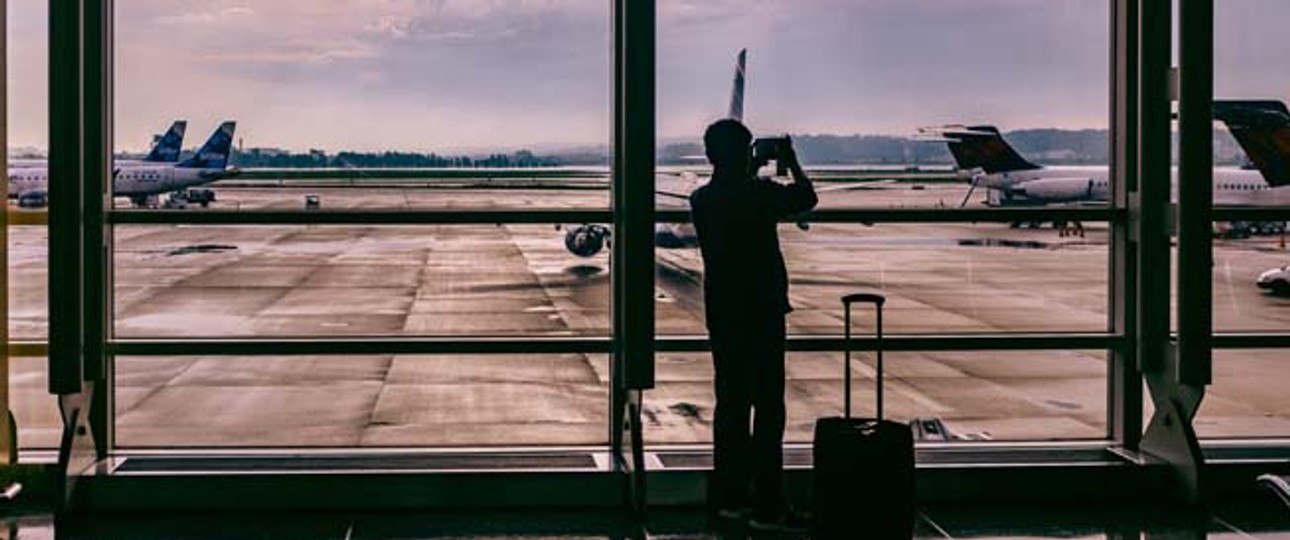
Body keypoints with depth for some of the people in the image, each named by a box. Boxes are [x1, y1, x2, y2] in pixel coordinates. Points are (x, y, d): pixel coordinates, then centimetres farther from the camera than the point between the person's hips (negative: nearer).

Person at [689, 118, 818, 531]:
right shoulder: (759, 194, -14)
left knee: (731, 402, 13)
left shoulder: (701, 200, 4)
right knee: (768, 407, -3)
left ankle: (729, 496, 18)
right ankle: (767, 505, -3)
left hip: (722, 313, 7)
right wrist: (792, 164, 13)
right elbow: (806, 198, -1)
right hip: (761, 311, -7)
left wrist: (752, 175, 26)